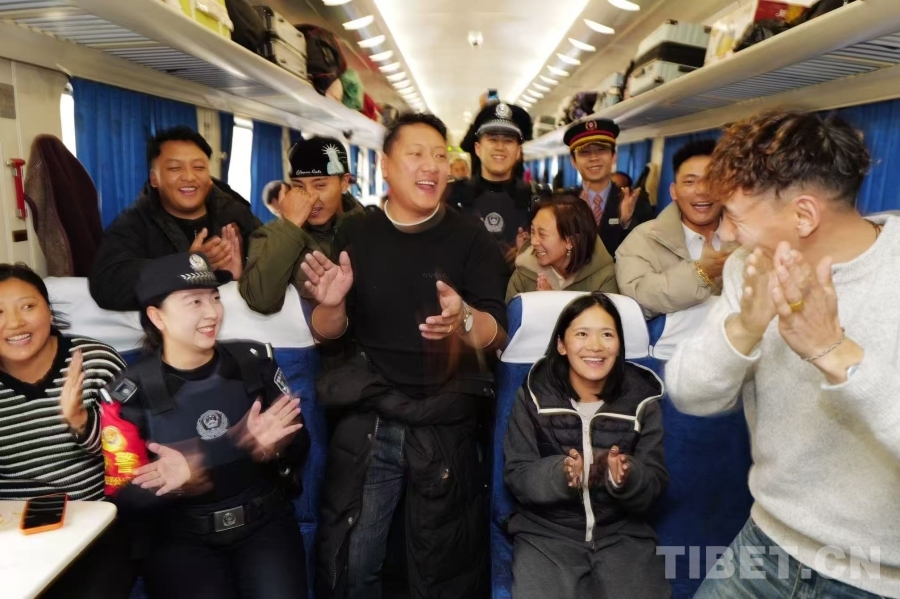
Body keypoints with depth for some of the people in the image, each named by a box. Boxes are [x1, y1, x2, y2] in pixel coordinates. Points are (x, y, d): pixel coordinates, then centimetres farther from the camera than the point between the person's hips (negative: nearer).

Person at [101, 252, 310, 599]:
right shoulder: (128, 394, -6)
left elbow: (298, 444, 3)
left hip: (265, 523, 2)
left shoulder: (254, 361, 0)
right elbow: (124, 499, -9)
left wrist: (270, 447, -22)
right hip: (180, 539, -1)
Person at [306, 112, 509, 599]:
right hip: (366, 421, 1)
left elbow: (498, 336, -8)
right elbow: (329, 334, 5)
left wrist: (465, 320, -30)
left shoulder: (471, 238, -3)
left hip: (446, 425, -1)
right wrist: (330, 305, -18)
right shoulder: (355, 236, 3)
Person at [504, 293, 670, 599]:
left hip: (622, 533, 2)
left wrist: (627, 478, -25)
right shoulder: (535, 395, -5)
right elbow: (516, 476, -7)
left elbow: (656, 483, -3)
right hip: (546, 531, -1)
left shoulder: (642, 399, -2)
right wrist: (561, 473, -26)